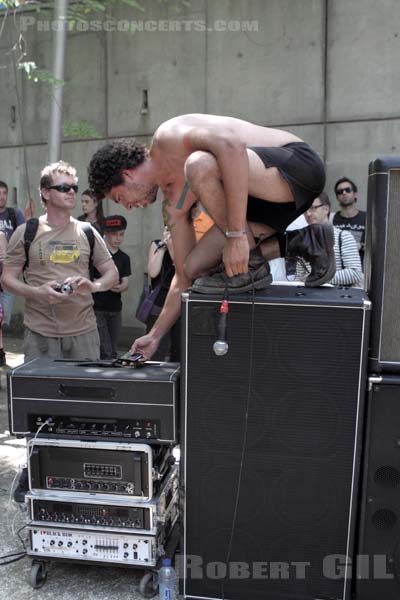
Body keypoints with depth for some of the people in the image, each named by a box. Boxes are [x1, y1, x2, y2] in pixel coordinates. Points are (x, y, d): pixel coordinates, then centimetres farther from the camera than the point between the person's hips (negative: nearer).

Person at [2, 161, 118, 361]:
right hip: (40, 333, -2)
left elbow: (112, 273, 11)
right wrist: (38, 292, -16)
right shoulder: (26, 232, 2)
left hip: (84, 331, 2)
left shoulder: (87, 232, 8)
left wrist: (93, 285, -11)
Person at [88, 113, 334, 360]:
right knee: (194, 267, 2)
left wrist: (236, 235, -33)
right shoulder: (173, 205, 11)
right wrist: (155, 335, 19)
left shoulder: (167, 136, -12)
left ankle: (251, 266, -15)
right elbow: (185, 277, 16)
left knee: (199, 164, -32)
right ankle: (301, 241, 3)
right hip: (270, 200, 9)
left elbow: (232, 145, -33)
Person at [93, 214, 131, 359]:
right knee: (105, 352, -9)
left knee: (113, 352, 9)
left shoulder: (124, 258, 11)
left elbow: (126, 283, 5)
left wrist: (120, 287, -18)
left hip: (115, 309, 5)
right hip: (96, 308, -5)